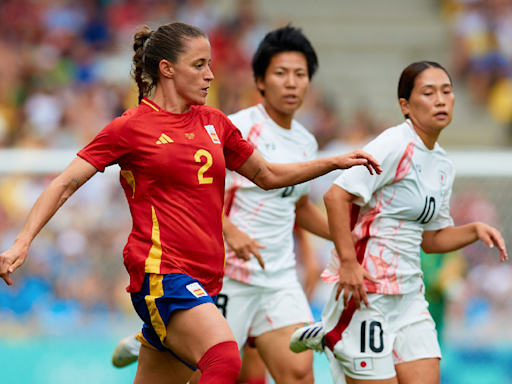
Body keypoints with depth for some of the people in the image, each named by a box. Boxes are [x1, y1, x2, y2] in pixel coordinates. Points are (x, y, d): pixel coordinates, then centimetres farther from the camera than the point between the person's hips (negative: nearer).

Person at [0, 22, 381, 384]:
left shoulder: (214, 123, 16)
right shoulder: (131, 127, -1)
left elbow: (268, 175, 29)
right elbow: (66, 184, -2)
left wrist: (335, 162, 20)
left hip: (204, 280, 7)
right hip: (161, 272, -7)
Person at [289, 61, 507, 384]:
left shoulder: (443, 166, 13)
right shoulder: (396, 146, -12)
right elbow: (336, 196, -19)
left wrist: (474, 231, 4)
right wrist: (348, 262, -23)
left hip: (409, 294, 8)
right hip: (365, 286, -8)